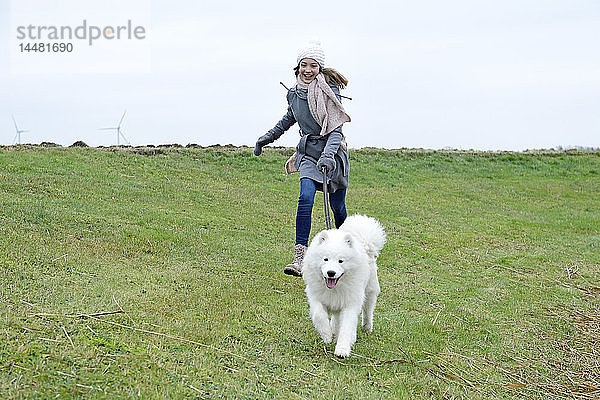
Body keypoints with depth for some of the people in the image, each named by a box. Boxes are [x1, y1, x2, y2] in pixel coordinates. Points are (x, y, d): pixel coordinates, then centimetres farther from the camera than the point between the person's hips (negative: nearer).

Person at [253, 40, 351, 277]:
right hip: (308, 152, 3)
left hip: (332, 152, -3)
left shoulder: (329, 91, -12)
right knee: (305, 199, -19)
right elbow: (290, 118, 25)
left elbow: (336, 128, -19)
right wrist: (268, 138, 30)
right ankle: (300, 258, -22)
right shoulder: (294, 93, 4)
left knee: (337, 206, 8)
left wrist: (328, 155, -33)